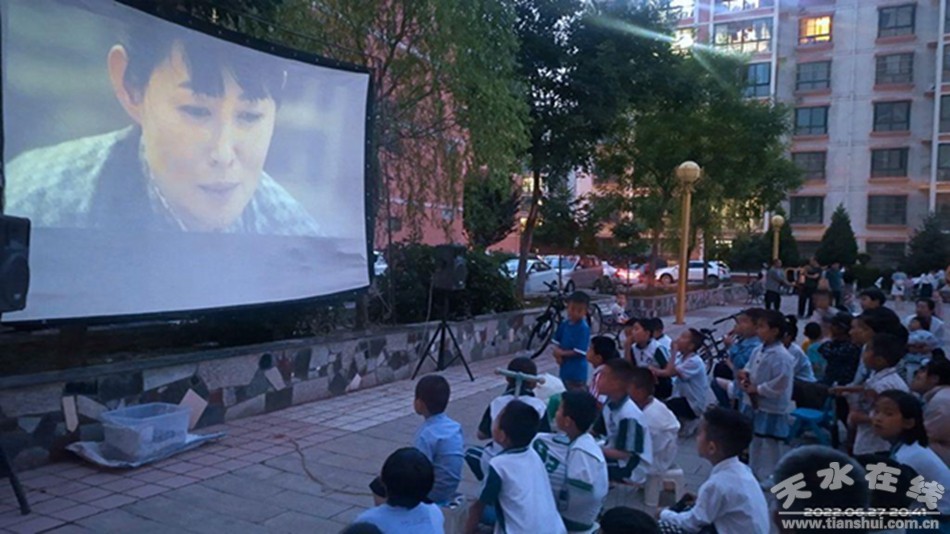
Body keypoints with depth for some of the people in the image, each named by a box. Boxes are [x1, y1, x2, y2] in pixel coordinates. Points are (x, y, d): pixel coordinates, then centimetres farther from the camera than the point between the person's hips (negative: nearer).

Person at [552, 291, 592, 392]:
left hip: (577, 371, -7)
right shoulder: (564, 324, 1)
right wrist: (558, 354, -9)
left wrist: (562, 353, -12)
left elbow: (579, 352, -21)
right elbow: (556, 342, 9)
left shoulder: (584, 328, -19)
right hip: (564, 369, 7)